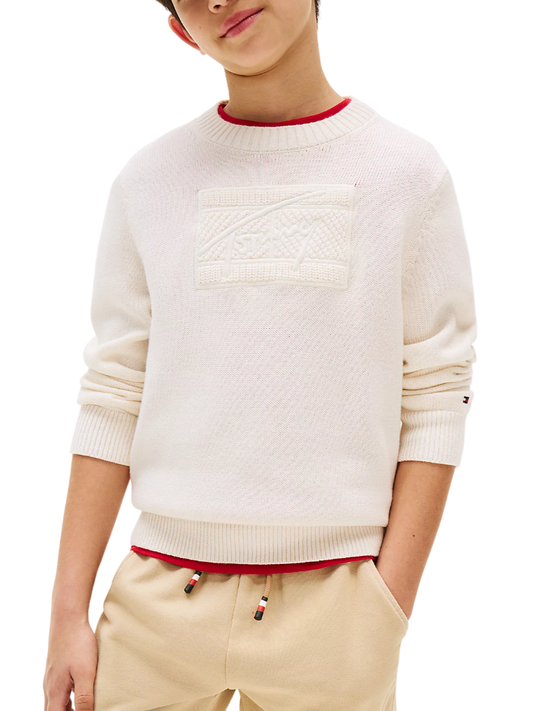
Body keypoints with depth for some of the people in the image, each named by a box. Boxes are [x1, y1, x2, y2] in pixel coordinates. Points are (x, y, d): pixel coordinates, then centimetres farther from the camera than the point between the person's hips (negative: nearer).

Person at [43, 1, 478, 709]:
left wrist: (387, 617, -6)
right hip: (160, 598, 2)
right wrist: (69, 612, 1)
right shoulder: (149, 180, 6)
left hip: (331, 606, -1)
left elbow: (435, 404, 0)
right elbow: (112, 400, 5)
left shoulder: (410, 173, 1)